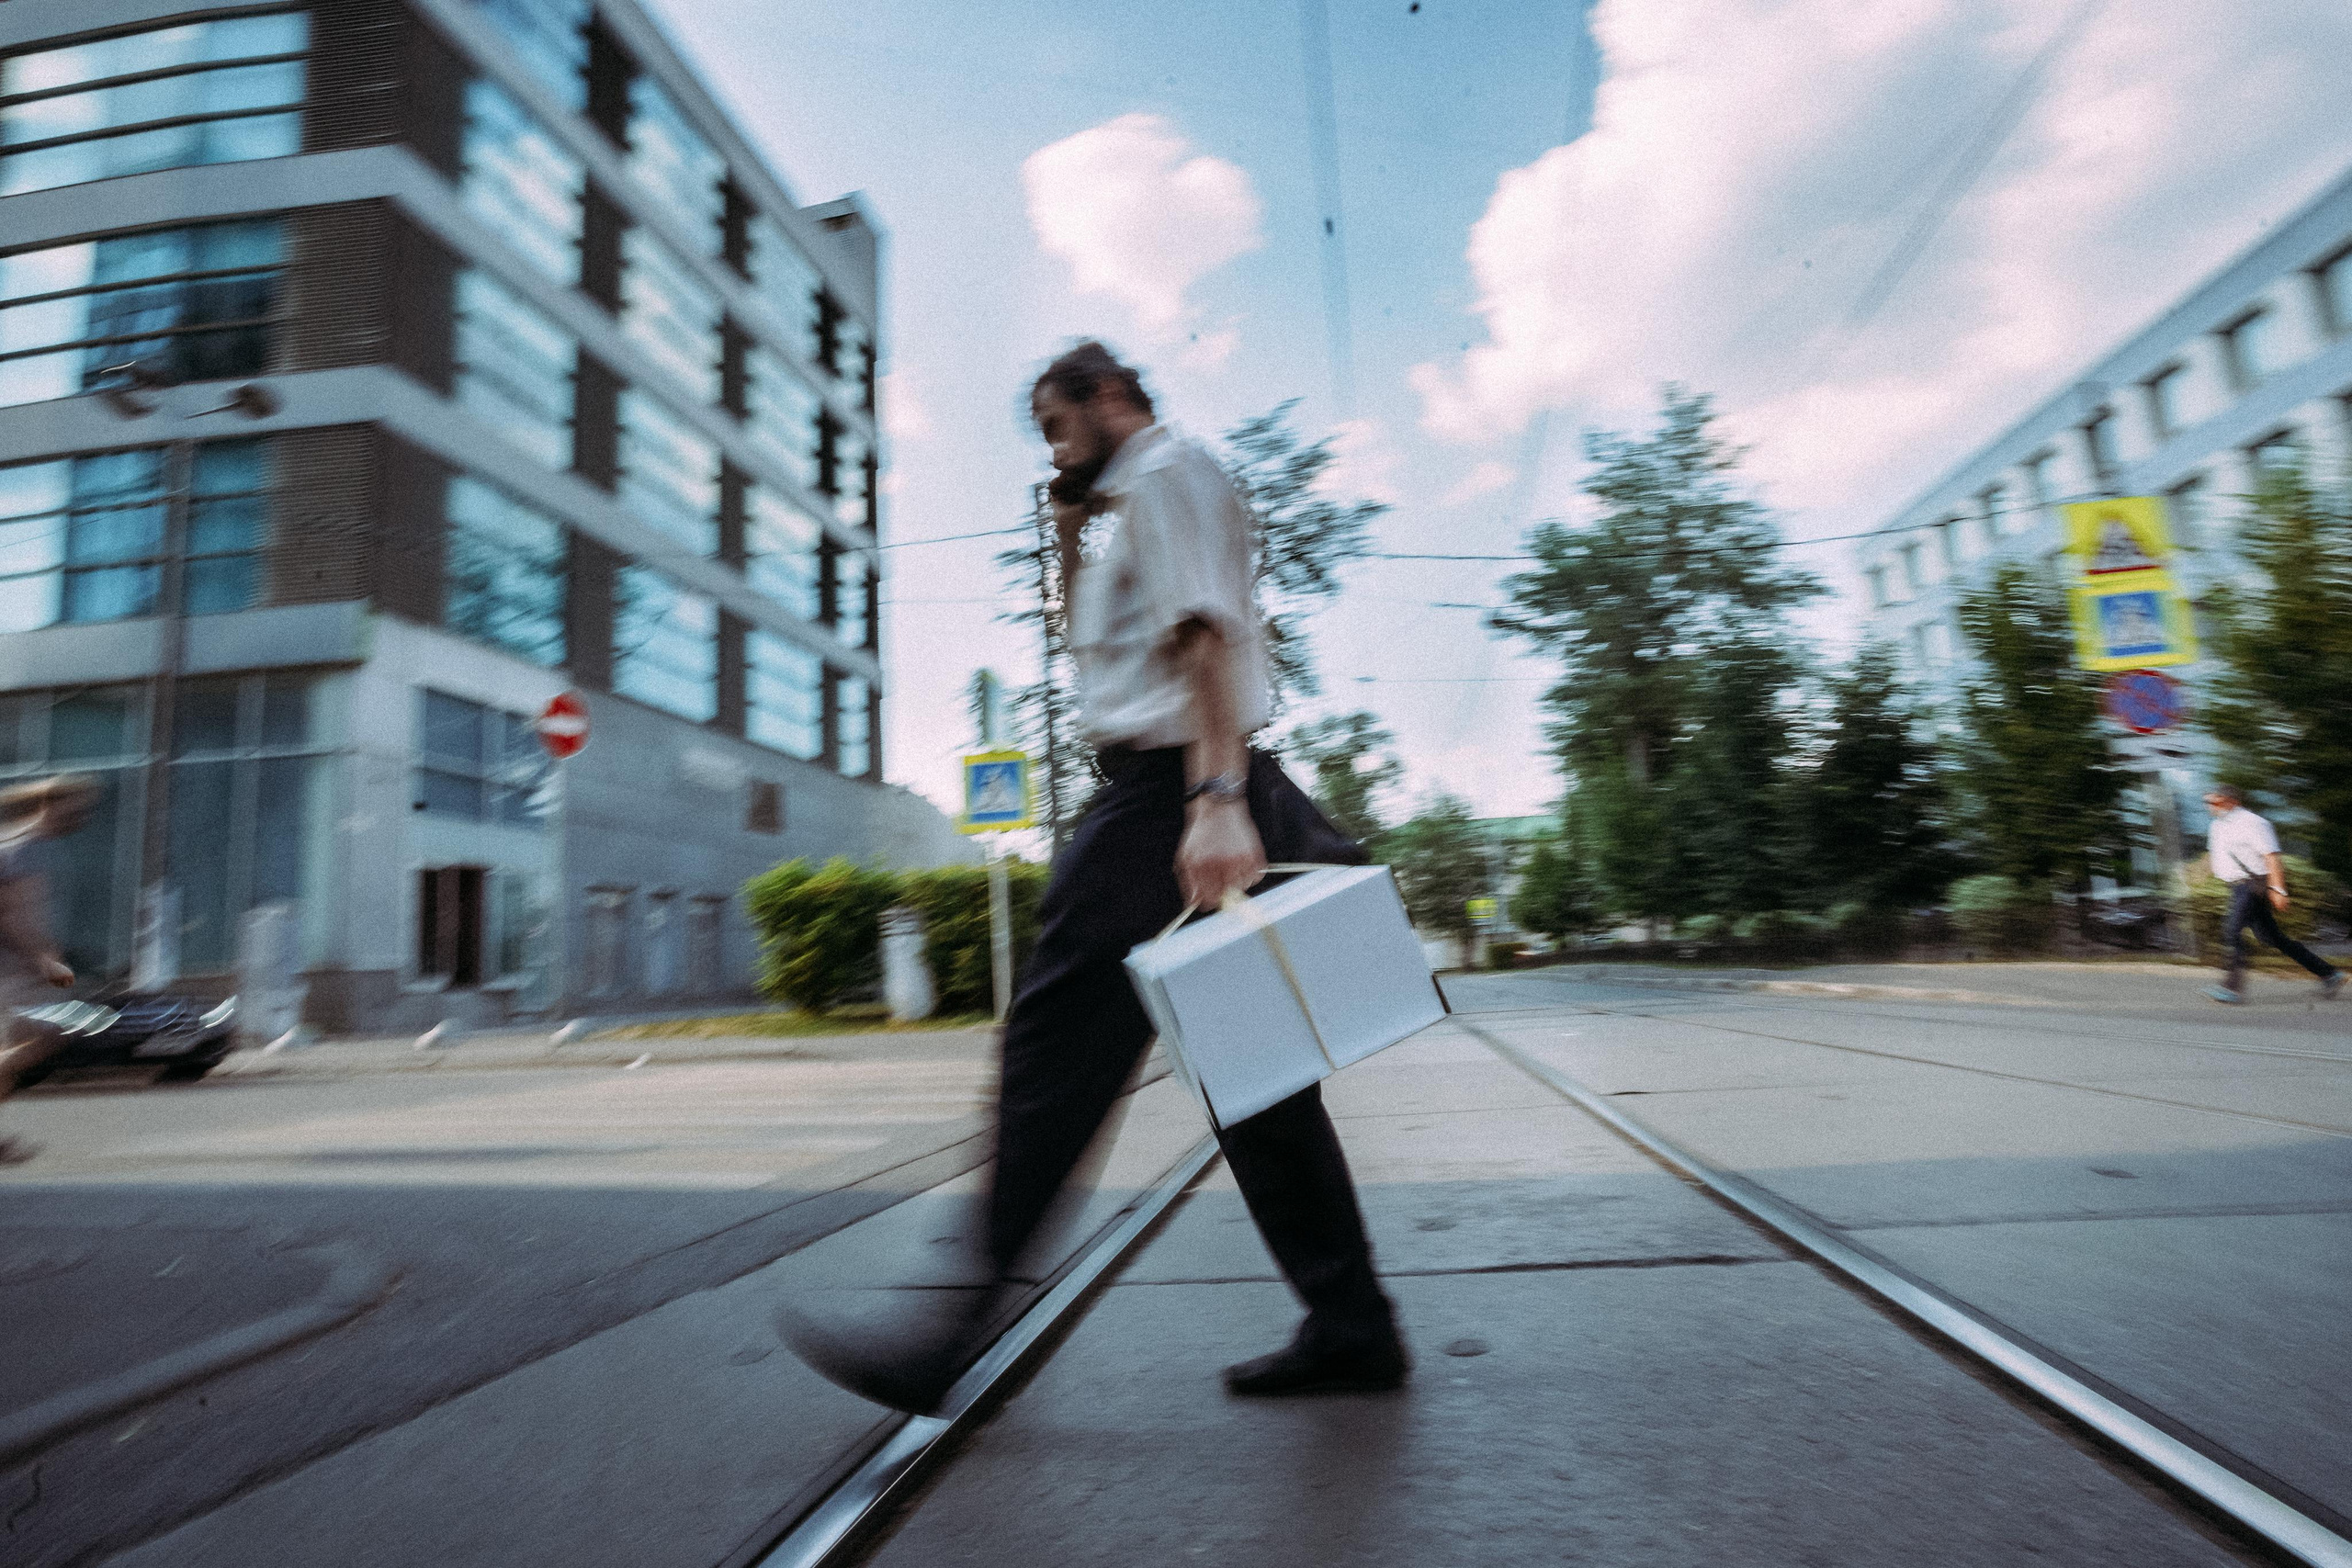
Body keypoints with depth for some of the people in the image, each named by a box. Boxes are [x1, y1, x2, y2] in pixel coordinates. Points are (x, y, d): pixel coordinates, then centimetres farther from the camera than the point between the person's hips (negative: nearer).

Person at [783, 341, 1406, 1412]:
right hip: (1185, 803, 10)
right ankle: (1351, 1330, 15)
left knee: (1056, 1053, -7)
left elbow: (1206, 633, -17)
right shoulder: (1138, 510, 30)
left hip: (1166, 800, -10)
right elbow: (1093, 644, 37)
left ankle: (952, 1341, 2)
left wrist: (1215, 796, -29)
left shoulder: (1167, 475, -1)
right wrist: (1069, 534, 25)